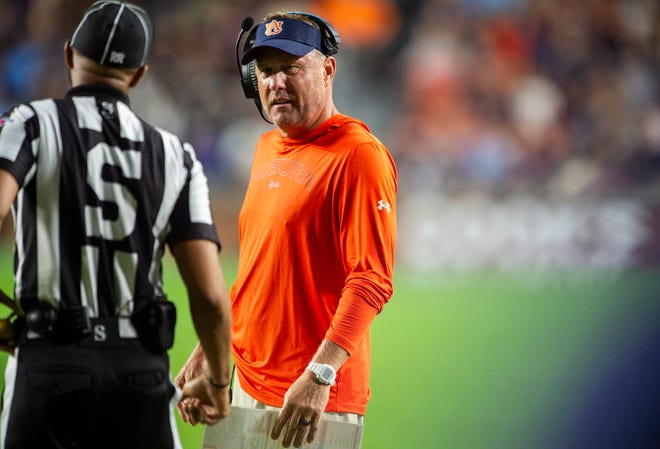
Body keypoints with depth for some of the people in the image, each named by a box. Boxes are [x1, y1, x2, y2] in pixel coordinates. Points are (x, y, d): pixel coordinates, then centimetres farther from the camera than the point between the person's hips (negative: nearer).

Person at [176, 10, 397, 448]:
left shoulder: (358, 156, -12)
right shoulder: (268, 149, 15)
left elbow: (372, 281, -19)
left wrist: (320, 374, -27)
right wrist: (206, 351, 19)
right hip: (247, 381, 8)